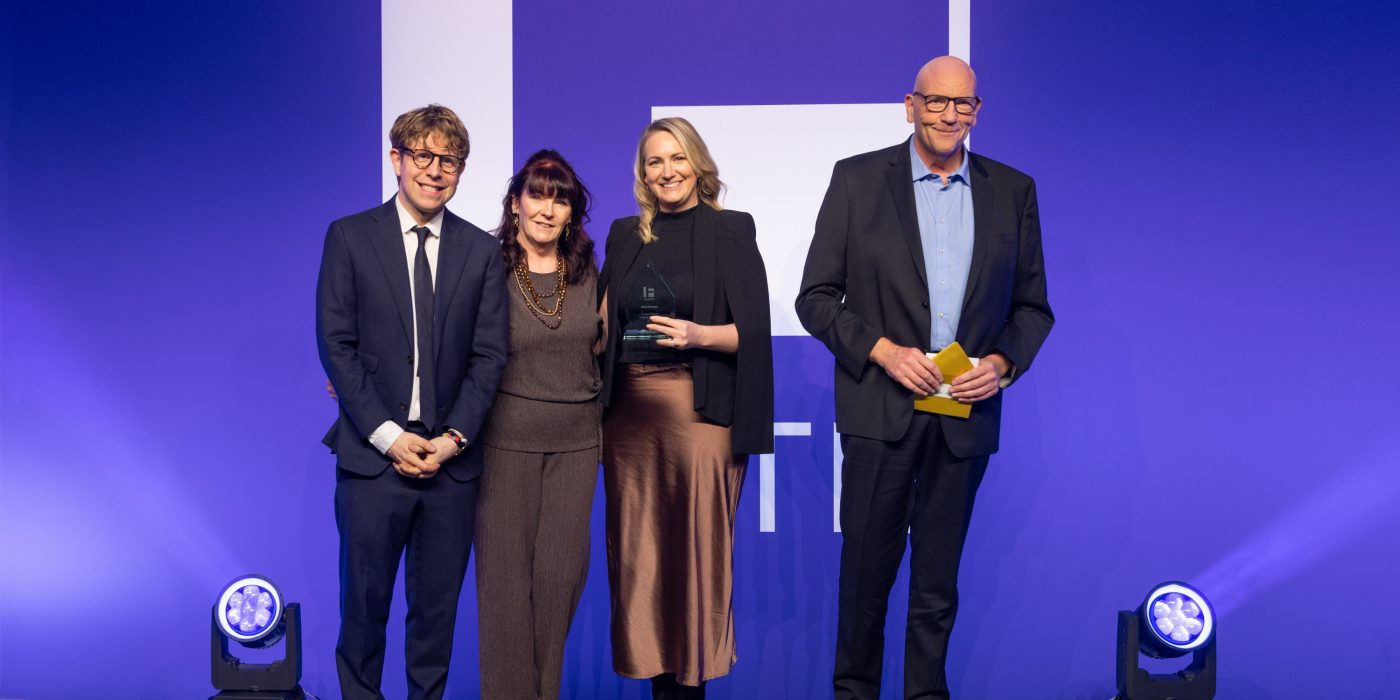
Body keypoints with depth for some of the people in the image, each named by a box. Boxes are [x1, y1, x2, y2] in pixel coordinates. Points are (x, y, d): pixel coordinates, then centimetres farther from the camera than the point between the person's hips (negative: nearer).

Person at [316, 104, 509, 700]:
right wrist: (388, 435, -11)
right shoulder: (348, 237, 1)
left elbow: (488, 355, 4)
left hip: (452, 457, 2)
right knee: (364, 600, 7)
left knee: (438, 604, 10)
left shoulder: (482, 251, 7)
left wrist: (454, 437, -8)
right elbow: (336, 345, -4)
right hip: (373, 453, -2)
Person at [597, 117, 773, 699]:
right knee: (637, 548, 6)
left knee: (696, 547, -3)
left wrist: (697, 335, -20)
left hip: (698, 408, -4)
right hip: (628, 409, 4)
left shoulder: (730, 230, 1)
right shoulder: (625, 235, 14)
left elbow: (752, 331, -5)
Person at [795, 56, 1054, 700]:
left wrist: (1002, 362, -7)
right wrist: (882, 350, -14)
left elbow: (1032, 306, 11)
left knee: (938, 580, 10)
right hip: (880, 409, -2)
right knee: (866, 569, 6)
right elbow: (816, 297, 0)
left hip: (966, 412, 2)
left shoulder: (1013, 191, 8)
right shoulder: (857, 179, 1)